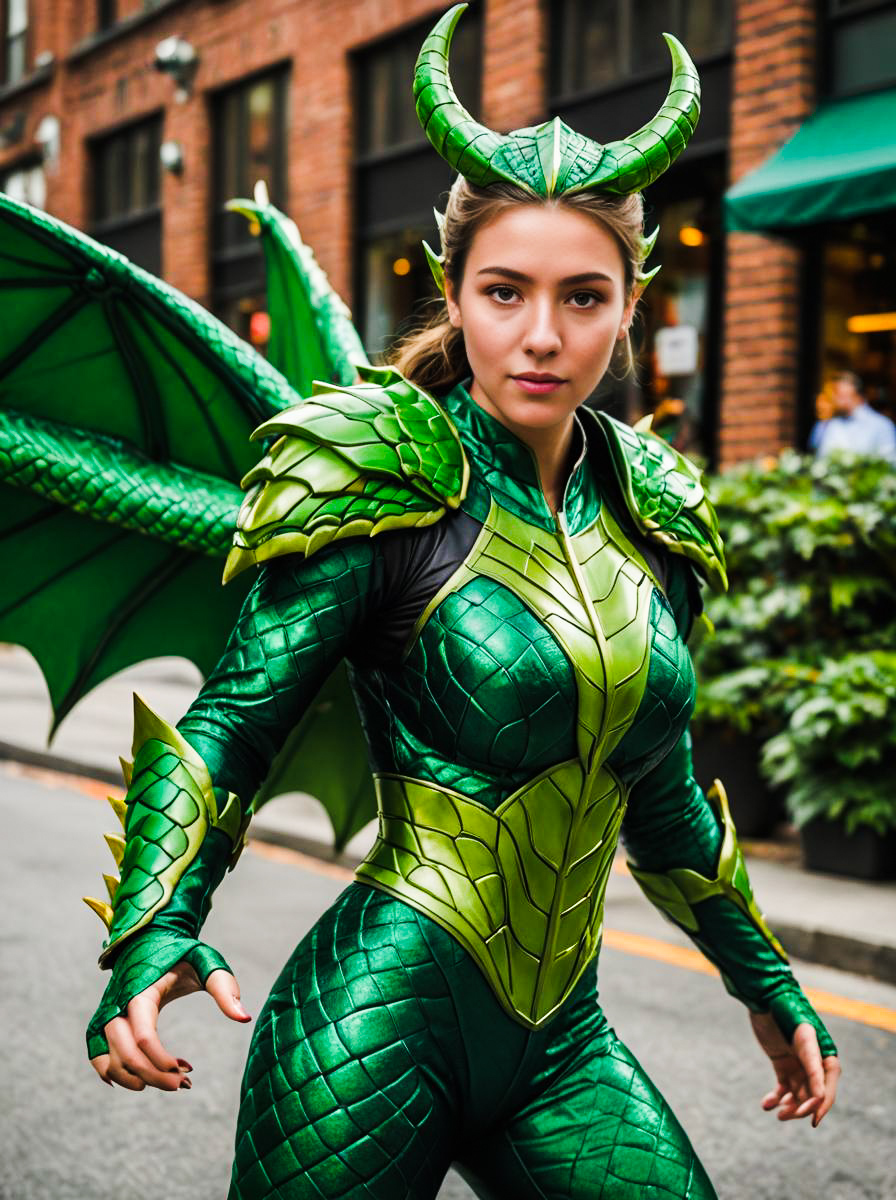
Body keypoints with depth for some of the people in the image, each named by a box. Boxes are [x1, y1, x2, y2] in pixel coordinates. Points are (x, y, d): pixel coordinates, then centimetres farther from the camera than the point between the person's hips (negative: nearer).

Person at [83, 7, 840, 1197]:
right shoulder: (381, 480, -9)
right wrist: (154, 931, -27)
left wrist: (766, 982, 24)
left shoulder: (653, 509, 7)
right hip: (382, 1019, -5)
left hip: (559, 1042, 5)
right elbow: (234, 716, -11)